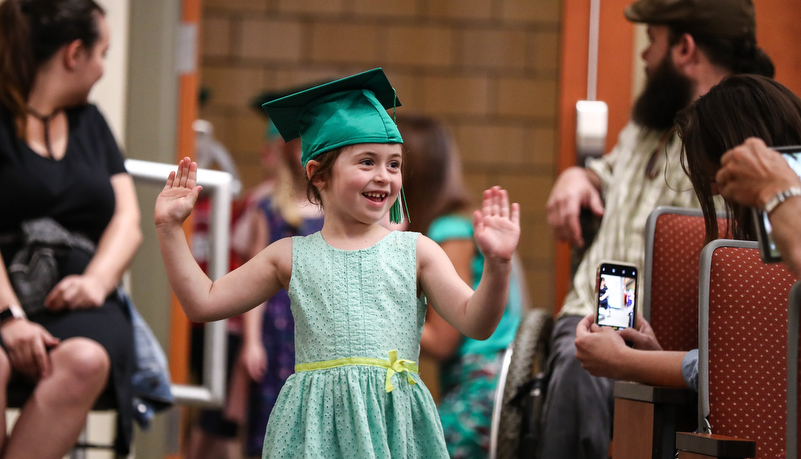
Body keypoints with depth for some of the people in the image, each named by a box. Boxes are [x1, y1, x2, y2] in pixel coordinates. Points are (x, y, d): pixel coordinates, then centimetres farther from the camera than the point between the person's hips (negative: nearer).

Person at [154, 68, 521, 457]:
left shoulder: (414, 251, 7)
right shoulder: (292, 257, 10)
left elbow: (475, 323, 0)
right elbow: (203, 303, 14)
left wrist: (497, 265, -17)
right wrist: (170, 229, 10)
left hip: (394, 424, 0)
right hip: (316, 426, 1)